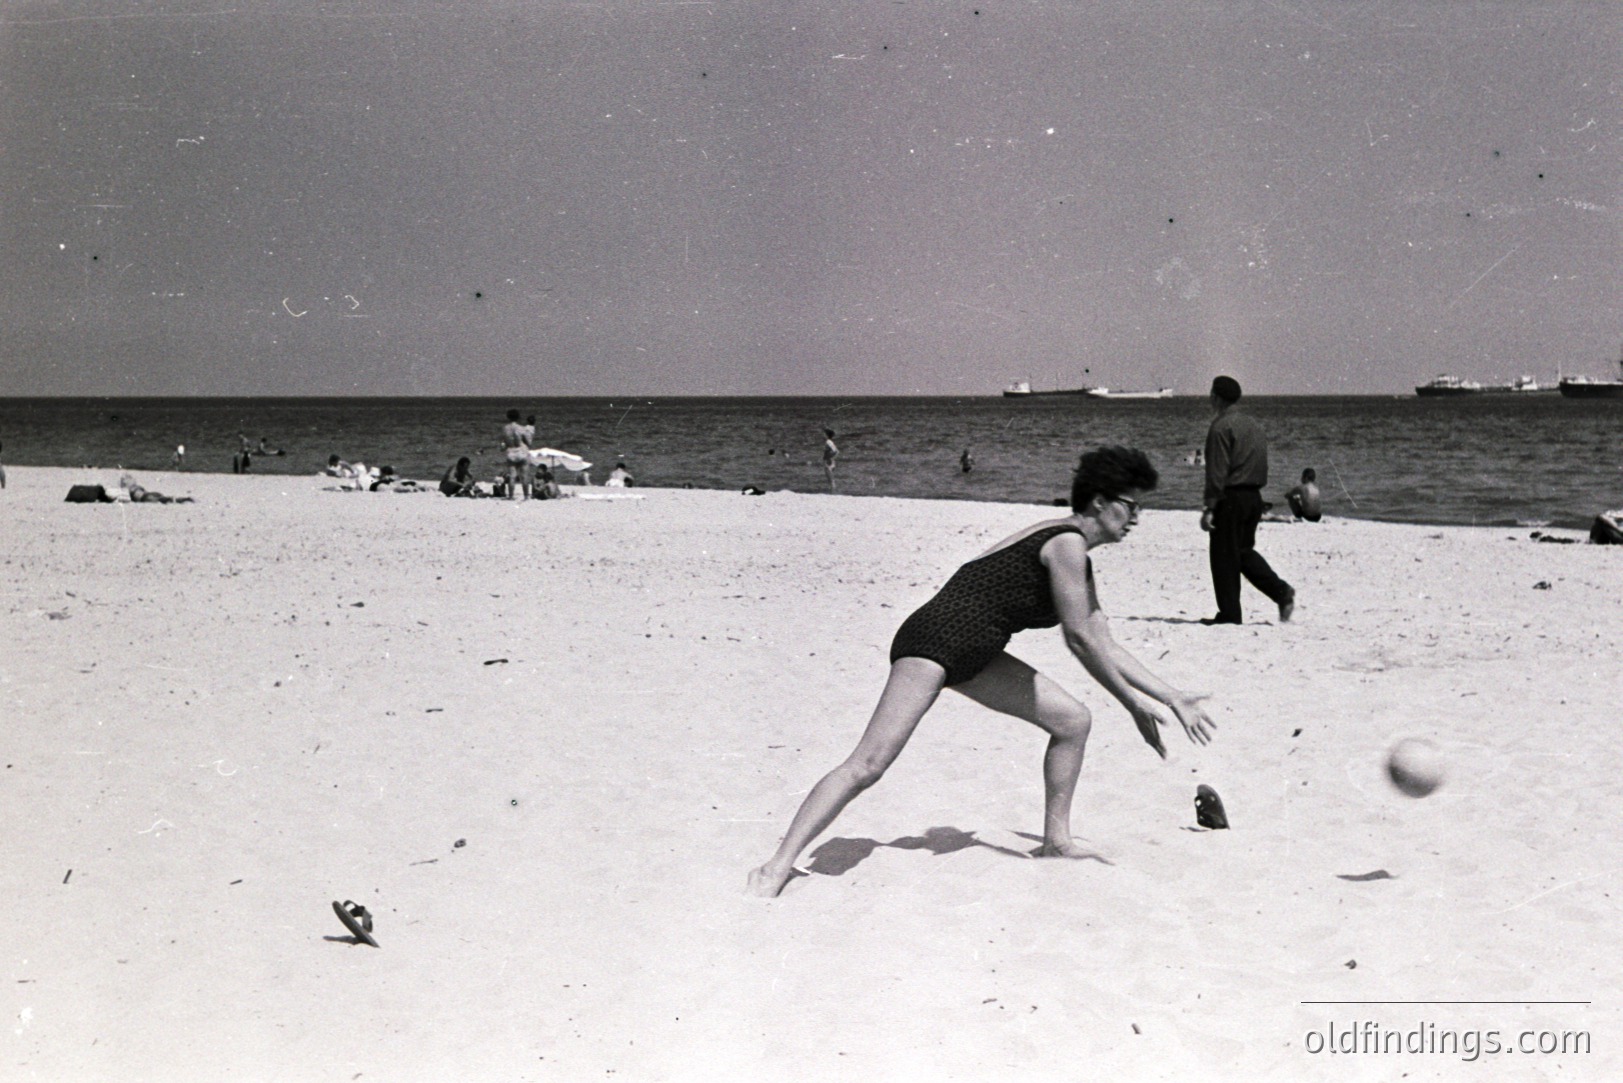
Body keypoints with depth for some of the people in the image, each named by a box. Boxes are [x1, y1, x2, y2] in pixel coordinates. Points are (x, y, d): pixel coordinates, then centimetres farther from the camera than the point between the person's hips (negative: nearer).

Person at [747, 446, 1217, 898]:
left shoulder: (1078, 562, 17)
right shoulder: (1066, 543, -13)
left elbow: (1107, 649, 22)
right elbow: (1080, 640, -15)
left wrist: (1174, 699, 20)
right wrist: (1135, 705, -7)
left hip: (973, 656, 10)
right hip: (933, 641, -10)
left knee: (1073, 720, 11)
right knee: (868, 765, -19)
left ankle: (1055, 840, 23)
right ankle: (778, 866, -17)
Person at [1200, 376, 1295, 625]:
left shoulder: (1221, 426, -12)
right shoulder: (1253, 425, 15)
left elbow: (1217, 471, -17)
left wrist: (1210, 506, -17)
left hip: (1231, 498, -8)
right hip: (1254, 496, 8)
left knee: (1224, 557, 0)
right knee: (1244, 551, 19)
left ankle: (1229, 613, 3)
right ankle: (1282, 592, 7)